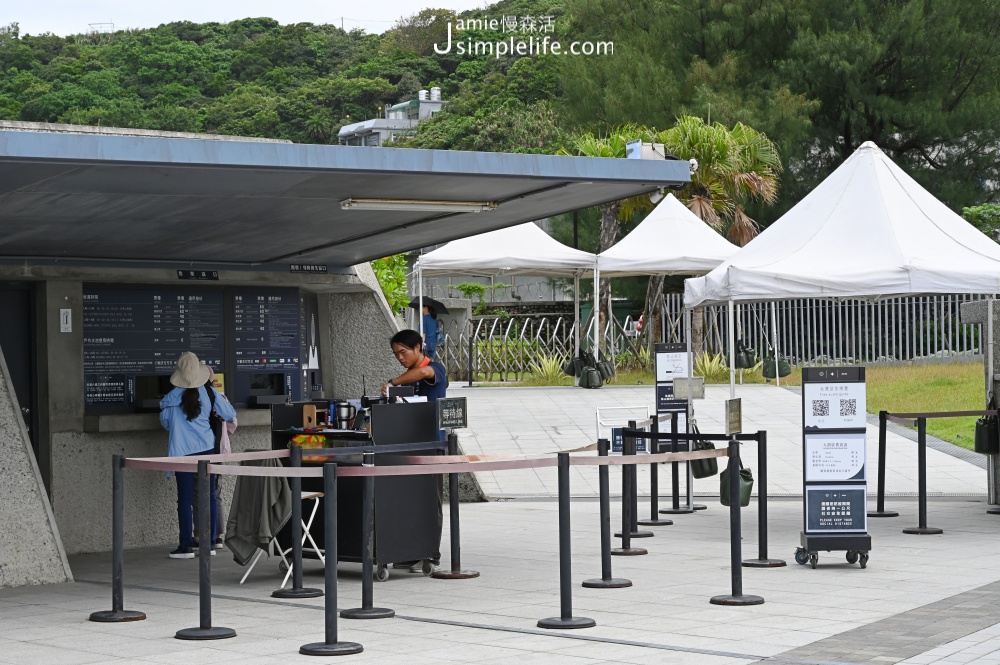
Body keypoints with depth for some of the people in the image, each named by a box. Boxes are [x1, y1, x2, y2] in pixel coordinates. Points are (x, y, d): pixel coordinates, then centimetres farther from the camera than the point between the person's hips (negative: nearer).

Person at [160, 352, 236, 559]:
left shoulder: (172, 398, -6)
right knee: (209, 497, 8)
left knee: (185, 499, 0)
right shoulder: (209, 393, -1)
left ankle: (186, 546, -2)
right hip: (207, 449, 2)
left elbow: (165, 422, 7)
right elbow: (230, 415, 7)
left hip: (183, 452, -2)